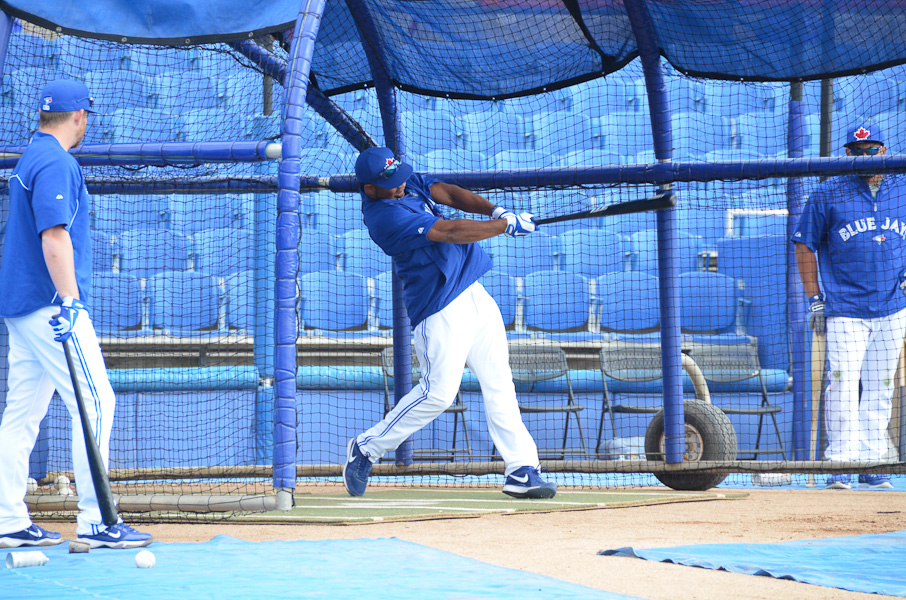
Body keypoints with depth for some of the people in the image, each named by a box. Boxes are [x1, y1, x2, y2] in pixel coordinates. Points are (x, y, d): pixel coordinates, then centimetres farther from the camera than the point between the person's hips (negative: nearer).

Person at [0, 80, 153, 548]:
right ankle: (95, 521, -10)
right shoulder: (56, 163, -12)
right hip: (49, 302, -10)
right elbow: (54, 236, -22)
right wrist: (69, 301, -26)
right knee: (96, 403, -9)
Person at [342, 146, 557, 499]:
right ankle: (366, 449, 6)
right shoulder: (384, 216, -22)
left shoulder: (406, 182, 6)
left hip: (472, 293, 9)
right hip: (439, 309, -9)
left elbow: (448, 193, 0)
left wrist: (495, 210, -16)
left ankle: (522, 470, 3)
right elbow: (451, 232, -23)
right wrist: (507, 226, -18)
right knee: (438, 393, -10)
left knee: (499, 384, 4)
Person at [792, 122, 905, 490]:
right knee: (843, 381, -14)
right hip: (845, 309, -3)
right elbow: (805, 244, 3)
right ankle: (840, 463, -12)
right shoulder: (828, 194, 0)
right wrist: (814, 299, -3)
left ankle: (871, 464, 13)